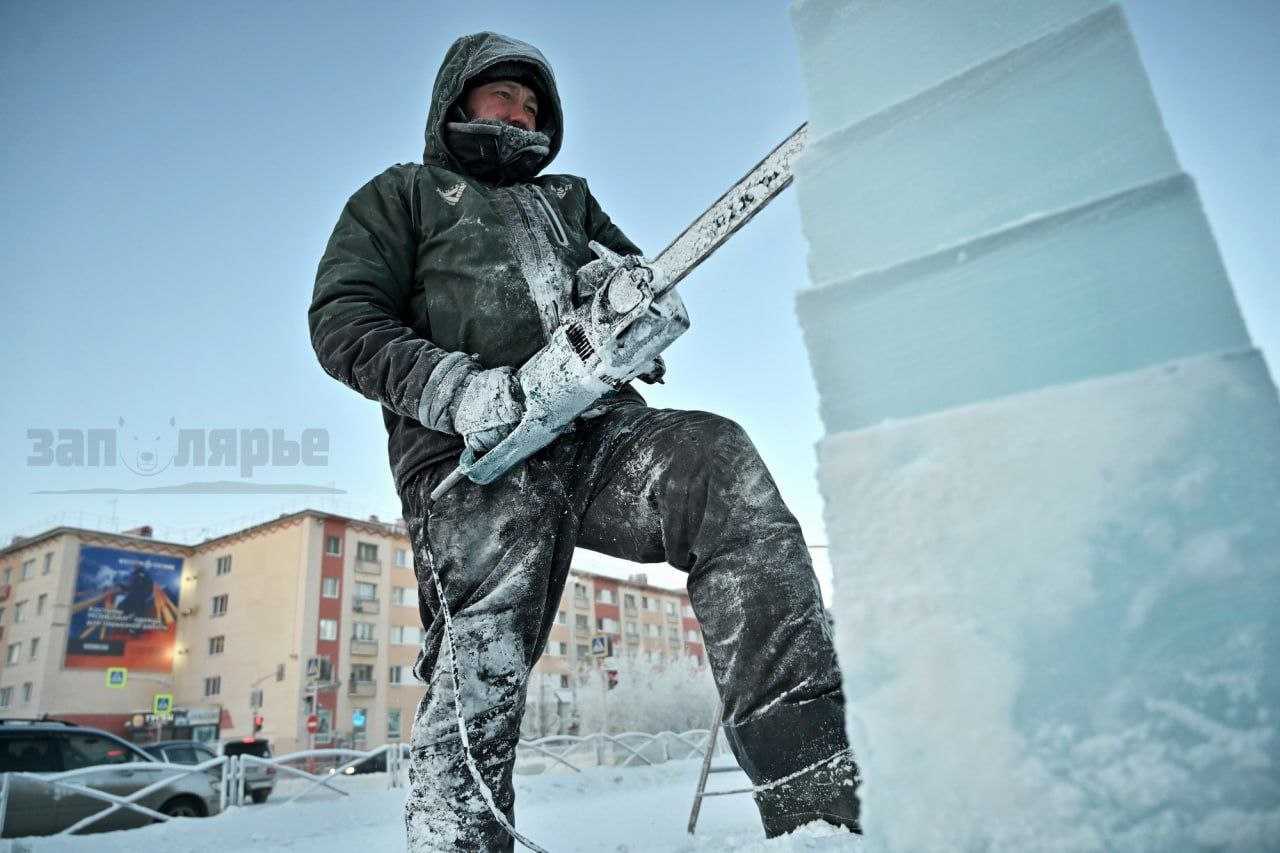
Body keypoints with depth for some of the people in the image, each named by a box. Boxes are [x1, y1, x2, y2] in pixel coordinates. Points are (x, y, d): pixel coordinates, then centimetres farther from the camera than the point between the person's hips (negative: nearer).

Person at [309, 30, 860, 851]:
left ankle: (810, 775, -30)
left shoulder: (568, 200, 36)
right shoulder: (402, 194, 21)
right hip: (478, 458, -2)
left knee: (724, 468, -25)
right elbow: (342, 320, 6)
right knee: (480, 679, -10)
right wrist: (454, 389, -12)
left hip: (600, 428, 3)